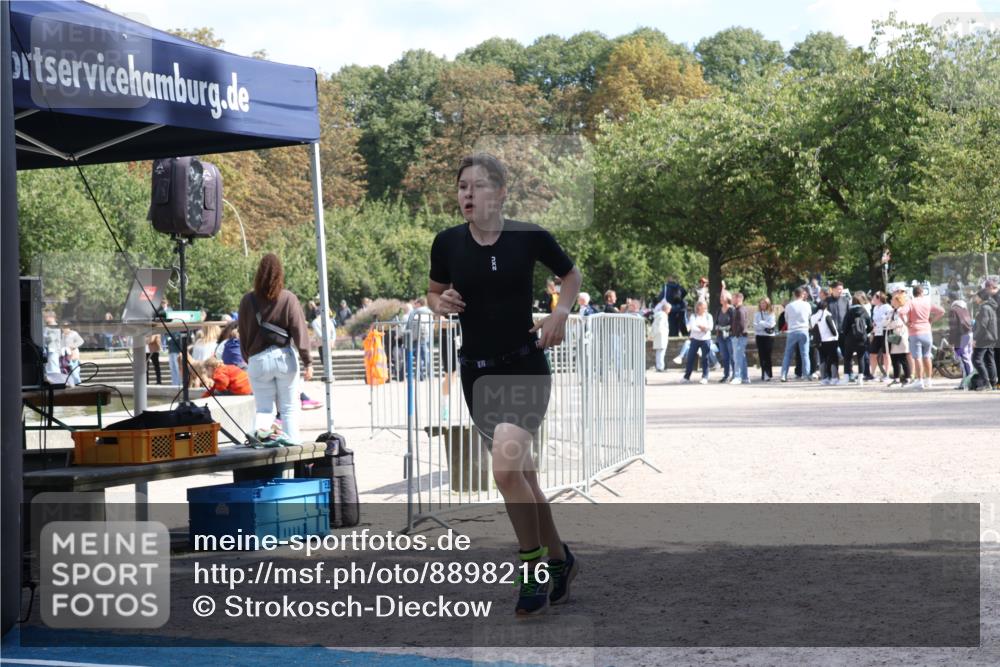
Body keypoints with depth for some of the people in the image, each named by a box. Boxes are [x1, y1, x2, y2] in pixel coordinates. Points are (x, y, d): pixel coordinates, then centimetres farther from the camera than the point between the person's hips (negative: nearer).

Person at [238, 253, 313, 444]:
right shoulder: (288, 298, -6)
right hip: (285, 356, -1)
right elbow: (299, 331, -7)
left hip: (258, 359, 1)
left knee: (264, 409, 7)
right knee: (289, 409, 8)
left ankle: (258, 435, -20)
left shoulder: (248, 300, 0)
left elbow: (243, 334, 8)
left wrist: (248, 358, 20)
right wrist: (307, 362, -4)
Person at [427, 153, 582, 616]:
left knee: (507, 468, -22)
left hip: (525, 368, -4)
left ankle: (535, 566, -3)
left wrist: (560, 312, -8)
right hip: (477, 371, 4)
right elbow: (434, 292, 13)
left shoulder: (529, 237, -9)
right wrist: (441, 304, -9)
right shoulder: (448, 243, -3)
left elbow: (571, 274, 9)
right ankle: (558, 560, 29)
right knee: (522, 477, 10)